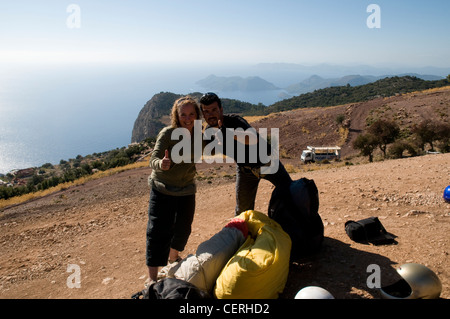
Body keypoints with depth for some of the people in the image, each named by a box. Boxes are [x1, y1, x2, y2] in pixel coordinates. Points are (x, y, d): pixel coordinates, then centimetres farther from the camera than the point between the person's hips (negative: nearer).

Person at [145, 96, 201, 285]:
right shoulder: (168, 133, -17)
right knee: (158, 231, -6)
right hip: (162, 190, -4)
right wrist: (161, 164, -46)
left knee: (183, 229, 14)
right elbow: (153, 159, -22)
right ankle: (152, 278, 4)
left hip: (186, 191, 5)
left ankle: (173, 259, 43)